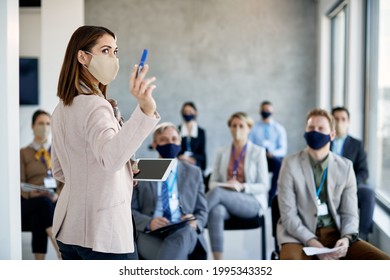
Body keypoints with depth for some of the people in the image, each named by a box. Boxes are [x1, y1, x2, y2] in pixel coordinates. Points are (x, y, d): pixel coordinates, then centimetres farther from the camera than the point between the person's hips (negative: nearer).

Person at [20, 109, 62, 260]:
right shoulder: (23, 153, 15)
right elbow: (19, 184, 3)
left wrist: (57, 195, -11)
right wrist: (31, 194, -20)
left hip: (56, 202, 2)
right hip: (30, 203, -1)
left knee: (38, 220, -35)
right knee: (43, 203, -38)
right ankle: (65, 259, -50)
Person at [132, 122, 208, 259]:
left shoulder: (194, 172, 19)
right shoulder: (141, 172, 14)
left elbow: (201, 211, 18)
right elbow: (131, 211, 10)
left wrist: (195, 223, -7)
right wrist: (149, 223, -13)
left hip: (184, 234, 1)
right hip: (150, 234, -1)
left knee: (185, 232, -39)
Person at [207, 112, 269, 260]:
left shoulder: (258, 152, 1)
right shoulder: (221, 152, 11)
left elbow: (264, 186, -2)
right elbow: (212, 183, 10)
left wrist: (242, 186, -19)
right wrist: (223, 185, -14)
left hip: (252, 202, -2)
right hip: (225, 201, 3)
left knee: (216, 192, -33)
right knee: (216, 211, -37)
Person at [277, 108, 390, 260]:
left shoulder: (345, 166, 6)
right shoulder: (290, 164, -3)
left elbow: (350, 213, 6)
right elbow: (288, 215, -7)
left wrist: (346, 238, -16)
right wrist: (311, 242, -20)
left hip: (336, 234, 4)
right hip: (299, 236, -3)